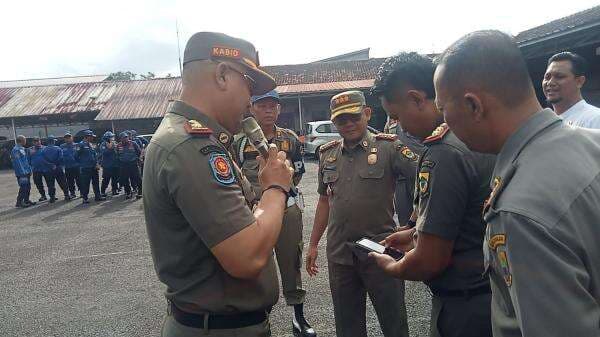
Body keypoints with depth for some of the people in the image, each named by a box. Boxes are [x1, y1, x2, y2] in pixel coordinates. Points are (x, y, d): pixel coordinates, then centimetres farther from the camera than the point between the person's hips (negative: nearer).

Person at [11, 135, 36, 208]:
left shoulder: (22, 149, 15)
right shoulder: (16, 150, -15)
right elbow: (18, 162, -19)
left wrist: (29, 170, 18)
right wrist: (22, 173, -21)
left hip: (26, 172, 9)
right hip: (22, 173, -9)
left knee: (28, 187, 14)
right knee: (23, 187, -8)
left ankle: (26, 201, 24)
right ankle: (19, 203, -1)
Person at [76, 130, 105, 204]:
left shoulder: (92, 145, 12)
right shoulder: (81, 145, -11)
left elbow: (95, 155, 17)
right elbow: (76, 156, -11)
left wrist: (96, 164, 4)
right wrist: (82, 163, -2)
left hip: (94, 168, 8)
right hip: (86, 168, -7)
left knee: (96, 182, 12)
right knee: (85, 183, -1)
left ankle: (97, 196, 22)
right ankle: (84, 198, 7)